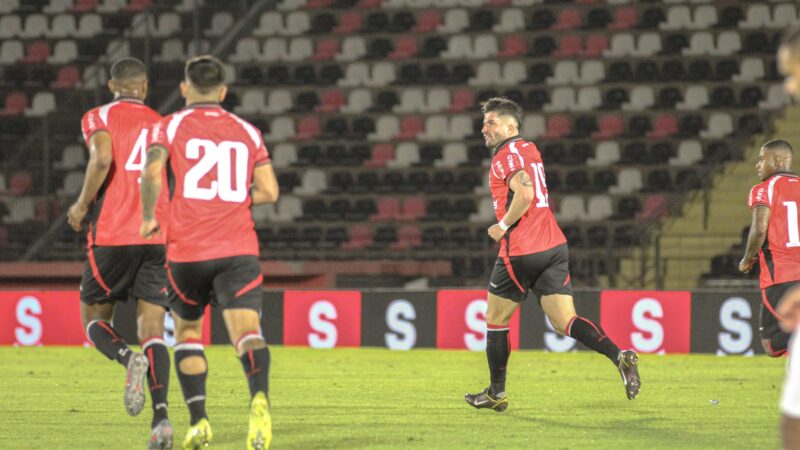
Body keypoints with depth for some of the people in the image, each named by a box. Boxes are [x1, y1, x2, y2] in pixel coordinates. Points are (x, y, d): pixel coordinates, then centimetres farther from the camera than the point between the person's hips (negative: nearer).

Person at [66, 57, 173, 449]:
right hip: (158, 238, 3)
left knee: (94, 319, 14)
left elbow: (102, 158, -16)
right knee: (153, 332, 0)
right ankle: (161, 417, -20)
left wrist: (82, 206, -4)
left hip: (112, 236, -3)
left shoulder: (99, 118, 4)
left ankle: (129, 359, -20)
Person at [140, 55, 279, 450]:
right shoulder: (248, 132, 14)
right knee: (247, 330, -14)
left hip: (187, 250, 0)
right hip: (239, 248, 1)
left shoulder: (170, 126, 5)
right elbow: (269, 191, 8)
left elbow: (152, 172, -13)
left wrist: (148, 217, 2)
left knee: (187, 331, 20)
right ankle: (260, 397, -43)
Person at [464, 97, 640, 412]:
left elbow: (525, 193, -24)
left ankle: (496, 392, 18)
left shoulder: (506, 154, -9)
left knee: (495, 319, 11)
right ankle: (619, 356, -24)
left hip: (521, 251, -8)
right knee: (564, 323, -2)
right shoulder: (529, 149, 19)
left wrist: (503, 226, -13)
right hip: (554, 245, 8)